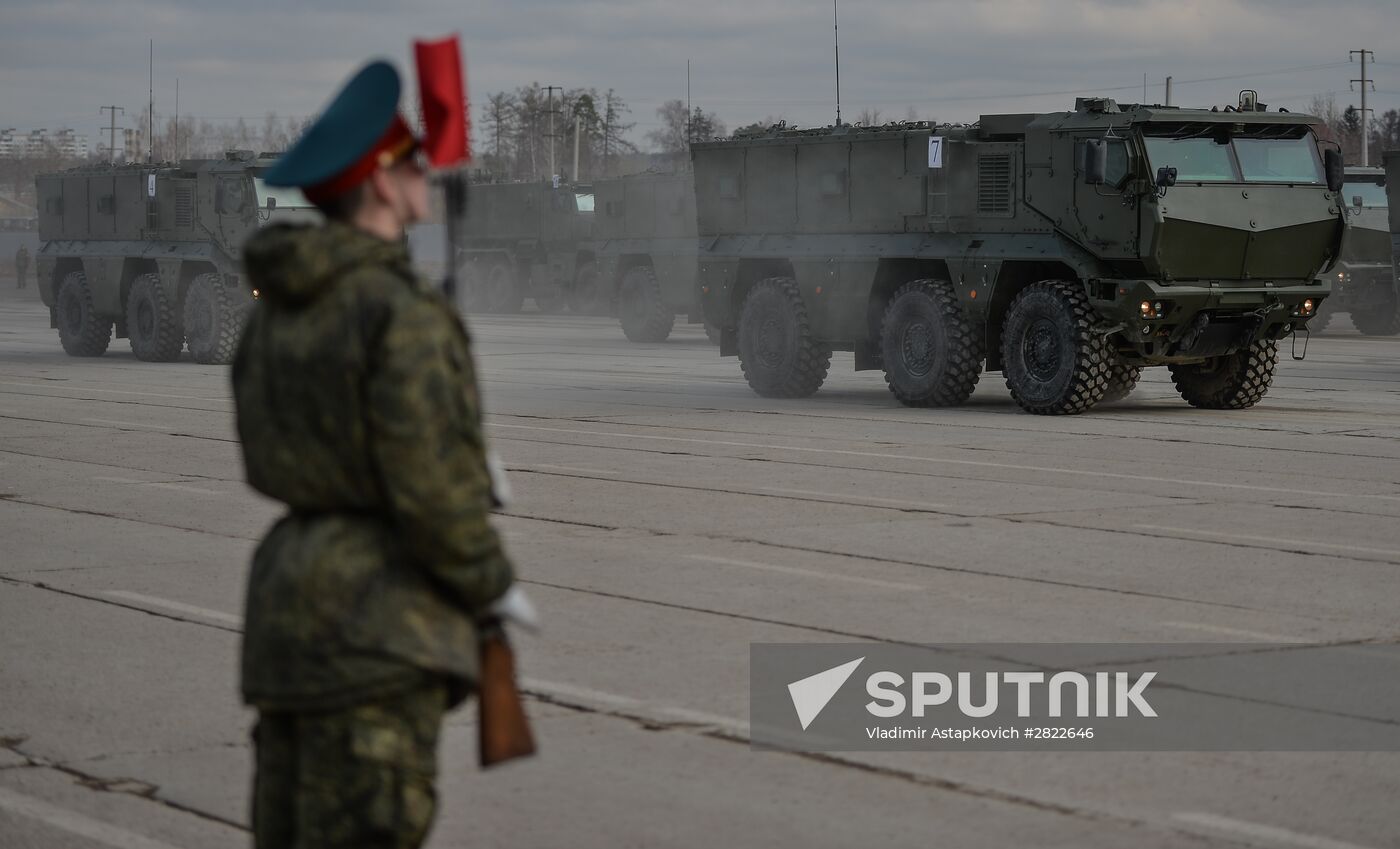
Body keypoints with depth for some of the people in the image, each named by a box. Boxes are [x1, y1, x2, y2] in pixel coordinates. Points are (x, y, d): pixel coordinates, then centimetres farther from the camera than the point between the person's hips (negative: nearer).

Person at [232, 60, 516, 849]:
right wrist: (491, 586, -5)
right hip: (378, 619, -9)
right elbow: (433, 488, -21)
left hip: (291, 598, 9)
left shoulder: (281, 305, 11)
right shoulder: (402, 312, -17)